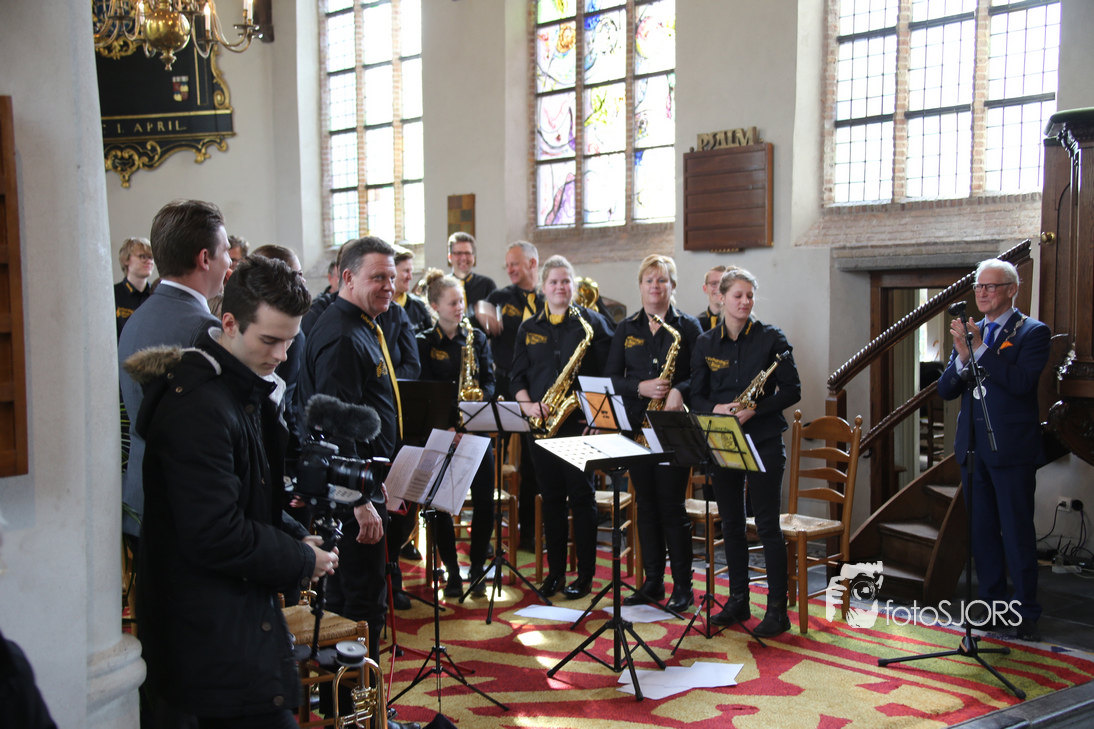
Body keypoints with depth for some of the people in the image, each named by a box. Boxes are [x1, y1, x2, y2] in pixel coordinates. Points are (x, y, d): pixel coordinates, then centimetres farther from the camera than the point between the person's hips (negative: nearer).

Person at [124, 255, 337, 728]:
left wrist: (296, 537, 4)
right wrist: (303, 561, -14)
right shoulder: (199, 406, -23)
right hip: (216, 635, -10)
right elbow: (215, 538, -26)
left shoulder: (246, 391, 10)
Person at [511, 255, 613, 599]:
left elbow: (609, 370, -2)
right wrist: (528, 405, -6)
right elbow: (518, 376, 12)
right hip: (541, 424, 4)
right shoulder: (528, 329, 13)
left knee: (582, 497, -1)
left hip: (580, 421, -3)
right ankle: (555, 571, 18)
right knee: (551, 499, 9)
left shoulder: (591, 322, 2)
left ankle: (585, 574, 9)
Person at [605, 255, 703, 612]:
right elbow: (611, 377, 6)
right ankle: (652, 582, 18)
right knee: (646, 504, 9)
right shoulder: (626, 328, 11)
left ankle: (683, 586, 8)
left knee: (672, 505, -4)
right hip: (636, 425, 4)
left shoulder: (688, 326, 2)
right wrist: (641, 388, -11)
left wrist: (680, 391, -20)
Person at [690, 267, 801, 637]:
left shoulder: (771, 338, -2)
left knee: (767, 525, -2)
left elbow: (792, 390, -4)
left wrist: (754, 410, -18)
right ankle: (738, 600, 23)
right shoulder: (706, 343, 7)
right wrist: (717, 409, -13)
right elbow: (697, 395, 8)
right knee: (731, 524, 10)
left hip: (763, 441, -3)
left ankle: (777, 609, 5)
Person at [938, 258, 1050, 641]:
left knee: (1017, 533, 1)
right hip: (973, 447, 6)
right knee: (982, 531, 13)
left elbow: (1022, 382, -20)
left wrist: (979, 349, -20)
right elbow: (945, 390, 6)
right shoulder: (970, 333, 11)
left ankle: (1026, 613, 11)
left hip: (1011, 450, -6)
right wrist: (962, 357, -12)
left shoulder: (1032, 332, -5)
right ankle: (992, 605, 24)